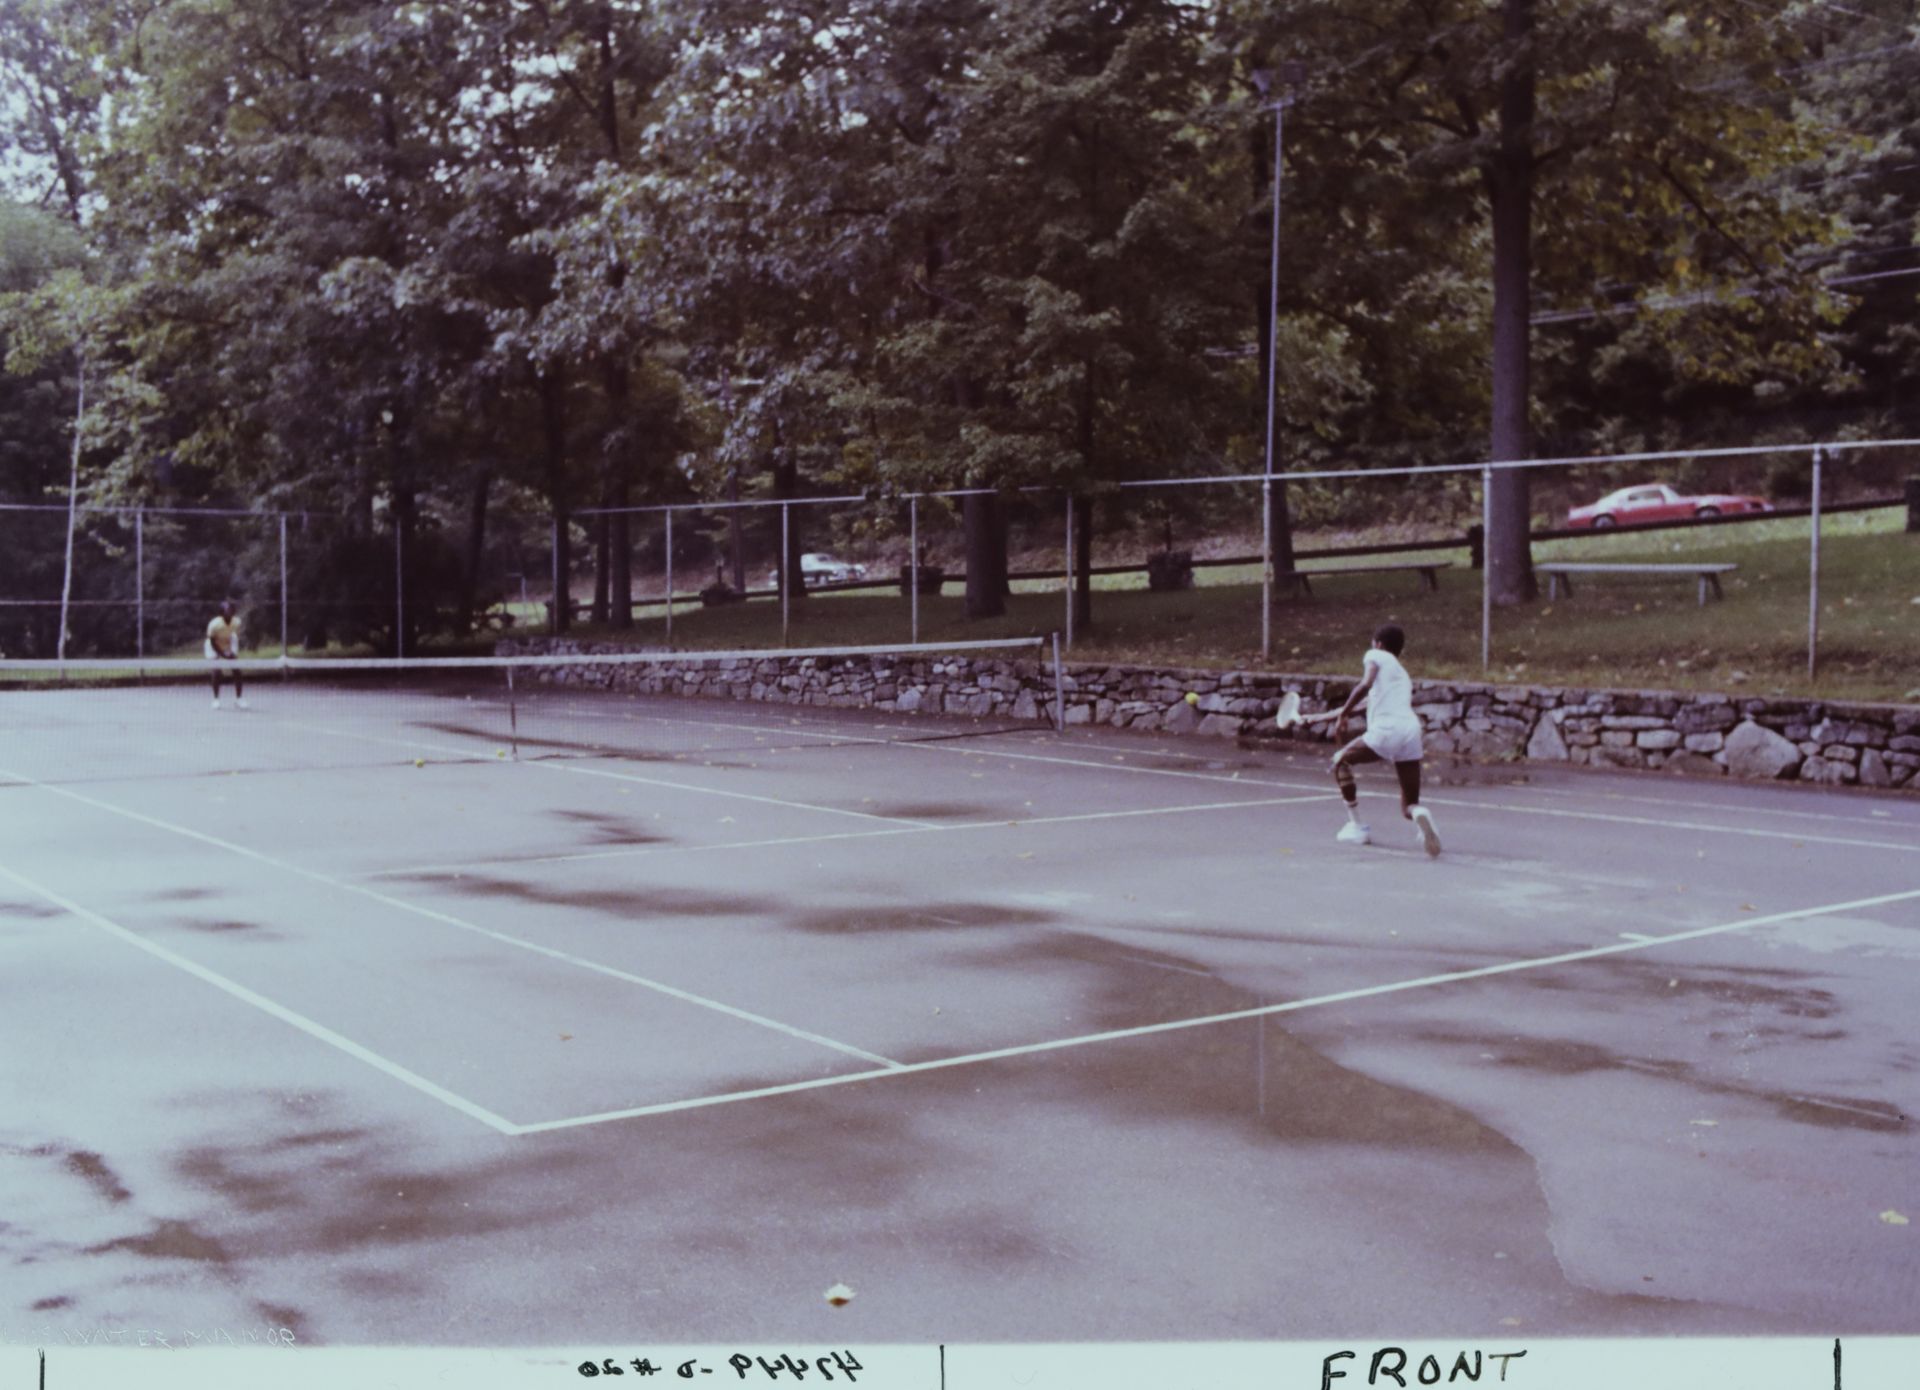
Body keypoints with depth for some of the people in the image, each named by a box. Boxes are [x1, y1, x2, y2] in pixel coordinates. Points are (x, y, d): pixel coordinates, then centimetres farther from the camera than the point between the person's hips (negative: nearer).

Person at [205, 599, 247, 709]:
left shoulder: (236, 622, -24)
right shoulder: (214, 625, -33)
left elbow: (236, 637, -9)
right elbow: (212, 642, -21)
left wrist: (233, 652, -19)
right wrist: (223, 654, -27)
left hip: (229, 647, 3)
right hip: (215, 648, -3)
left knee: (237, 671, -5)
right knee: (216, 672, -12)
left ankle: (239, 698, 7)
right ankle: (216, 699, 3)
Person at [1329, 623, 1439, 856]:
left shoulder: (1375, 655, 12)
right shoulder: (1402, 673, 33)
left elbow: (1365, 685, -8)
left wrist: (1342, 714, -5)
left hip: (1386, 730, -6)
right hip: (1411, 730, 6)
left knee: (1341, 762, 22)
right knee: (1409, 806, 13)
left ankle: (1356, 827, 17)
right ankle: (1420, 814, -25)